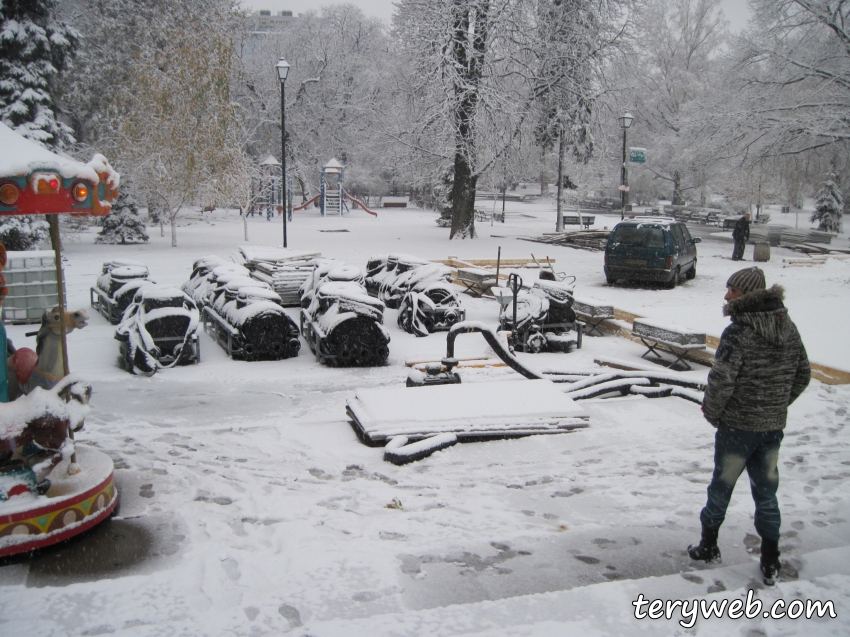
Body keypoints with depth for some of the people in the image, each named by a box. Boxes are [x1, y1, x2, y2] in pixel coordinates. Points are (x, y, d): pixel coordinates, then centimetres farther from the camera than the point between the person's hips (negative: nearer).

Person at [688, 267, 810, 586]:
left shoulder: (738, 332, -20)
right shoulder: (788, 328, 2)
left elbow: (721, 380, -22)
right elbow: (802, 375, 10)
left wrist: (712, 412, -4)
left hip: (738, 426, -6)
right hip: (774, 427, 6)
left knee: (722, 486, 13)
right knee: (766, 492, 15)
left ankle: (708, 545, 29)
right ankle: (770, 563, 22)